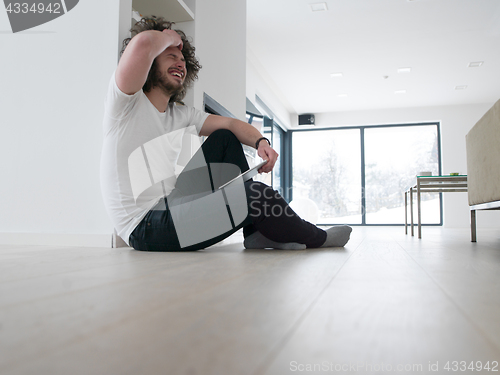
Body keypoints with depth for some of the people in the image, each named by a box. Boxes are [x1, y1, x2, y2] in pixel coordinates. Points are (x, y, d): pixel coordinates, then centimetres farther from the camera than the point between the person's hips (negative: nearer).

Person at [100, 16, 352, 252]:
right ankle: (315, 239, 8)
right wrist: (169, 38, -4)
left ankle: (257, 233, 3)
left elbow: (231, 124, 8)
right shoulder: (128, 102, -8)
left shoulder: (180, 115, 14)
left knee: (224, 138, 7)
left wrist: (261, 142, -12)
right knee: (255, 195, -21)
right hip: (144, 228, -8)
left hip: (172, 208, 9)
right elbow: (143, 43, -26)